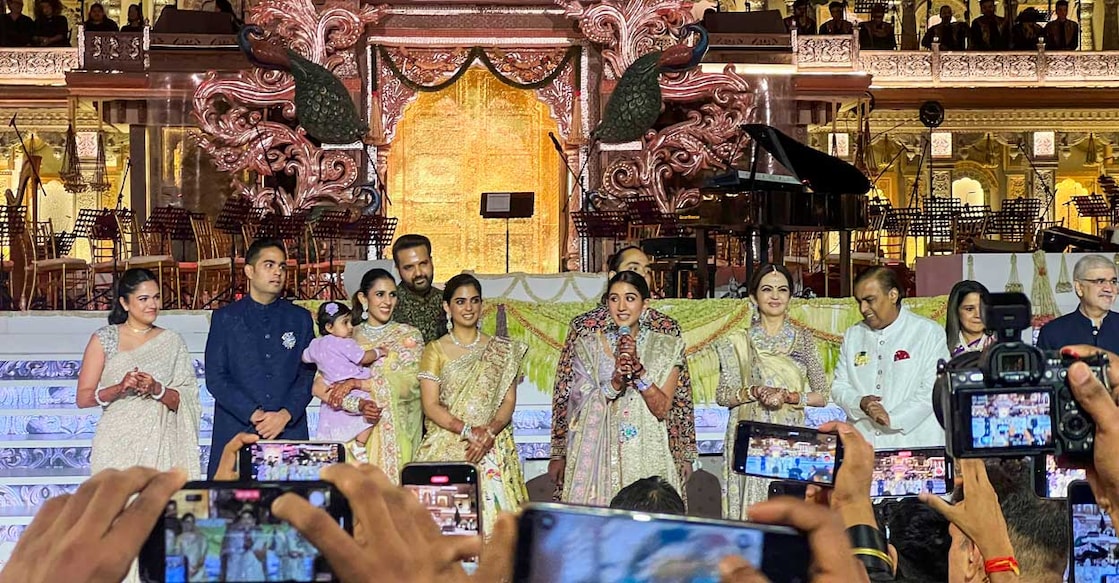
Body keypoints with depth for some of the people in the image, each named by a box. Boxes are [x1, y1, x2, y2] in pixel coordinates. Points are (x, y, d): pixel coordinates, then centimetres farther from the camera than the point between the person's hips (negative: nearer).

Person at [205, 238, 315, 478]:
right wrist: (253, 414, -10)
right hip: (236, 430, -1)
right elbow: (215, 378, 1)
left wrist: (286, 414, -9)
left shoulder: (300, 318, 13)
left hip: (289, 430, 1)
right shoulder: (225, 318, 8)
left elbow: (308, 374, 7)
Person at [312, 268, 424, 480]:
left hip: (393, 432, -1)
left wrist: (356, 384, -13)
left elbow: (410, 383, -9)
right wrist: (358, 404, -15)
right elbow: (320, 386, 1)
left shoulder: (408, 335, 6)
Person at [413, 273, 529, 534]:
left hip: (493, 449, 1)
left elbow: (509, 401, 6)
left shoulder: (501, 351, 11)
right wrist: (468, 431, -14)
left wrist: (490, 432, -13)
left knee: (494, 510, -8)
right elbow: (431, 405, -1)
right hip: (446, 448, -1)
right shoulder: (435, 350, 7)